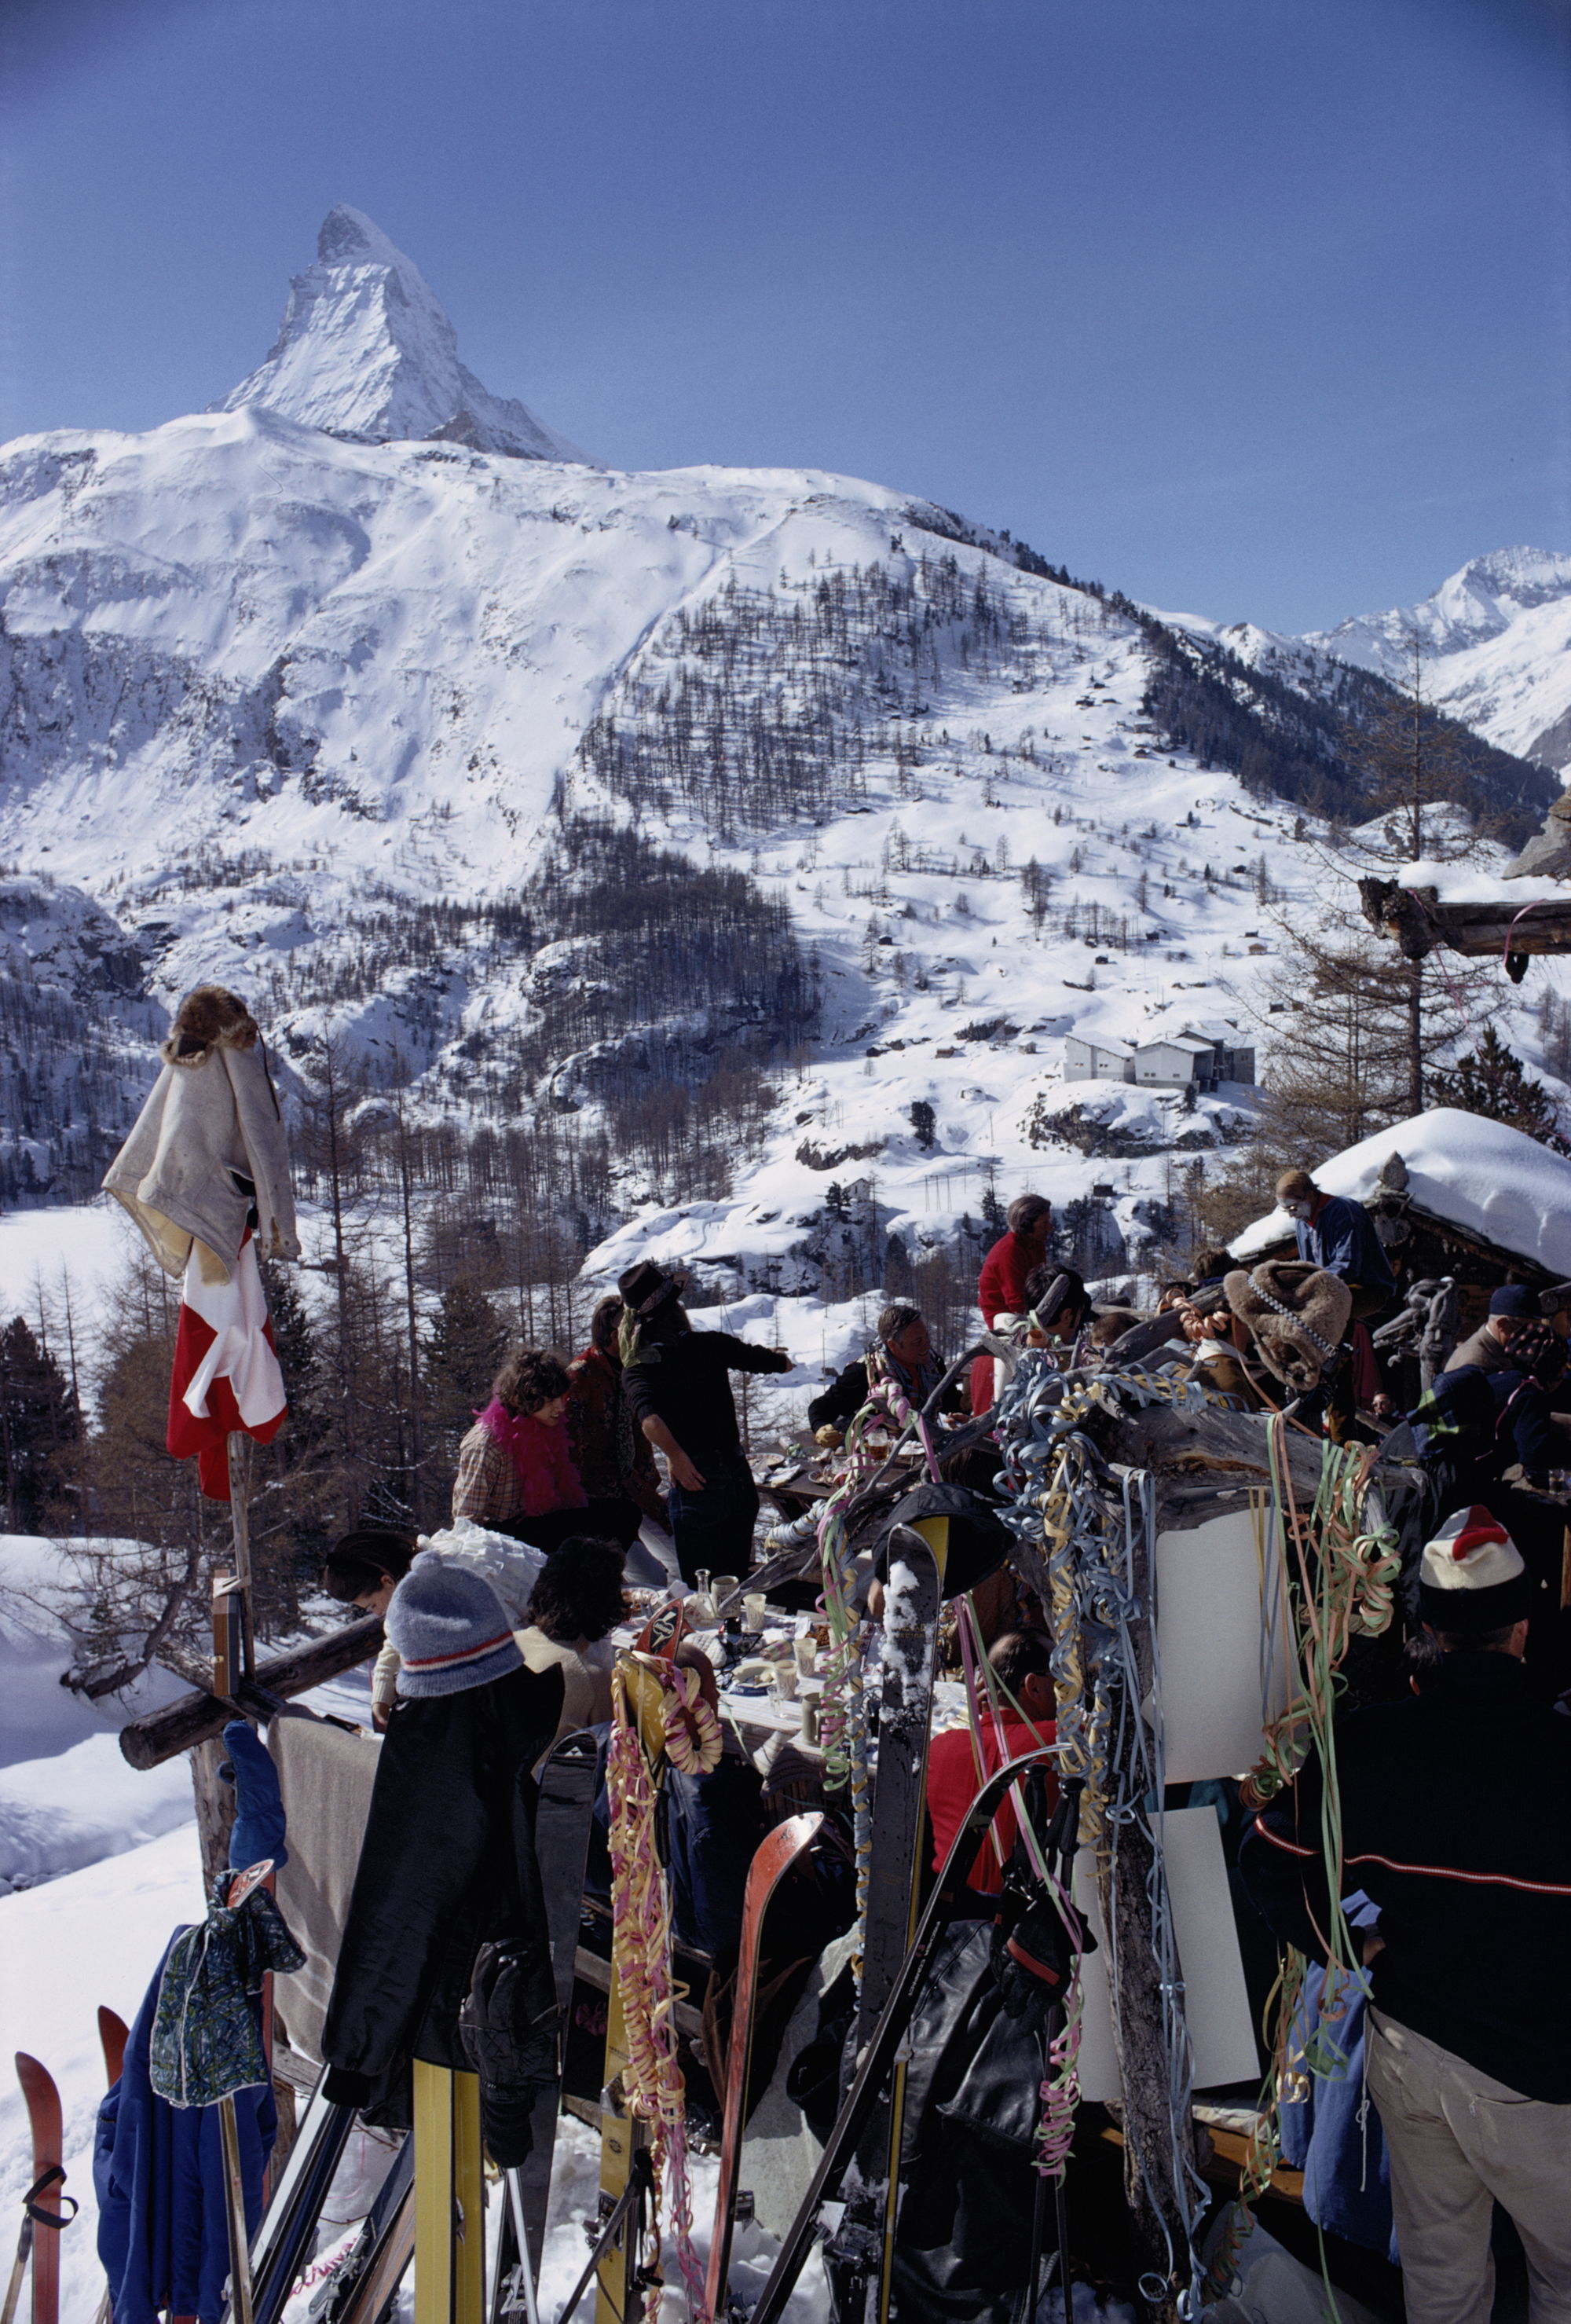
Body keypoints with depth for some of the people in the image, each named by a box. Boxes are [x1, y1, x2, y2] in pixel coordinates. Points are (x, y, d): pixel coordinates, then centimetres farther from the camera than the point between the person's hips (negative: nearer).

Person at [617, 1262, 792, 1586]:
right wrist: (770, 1354, 31)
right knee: (738, 1581, 19)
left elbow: (647, 1414, -25)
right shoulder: (711, 1345, 1)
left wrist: (674, 1455, -34)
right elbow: (782, 1363, 9)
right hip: (737, 1475, 2)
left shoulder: (636, 1370, -3)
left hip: (693, 1479, -2)